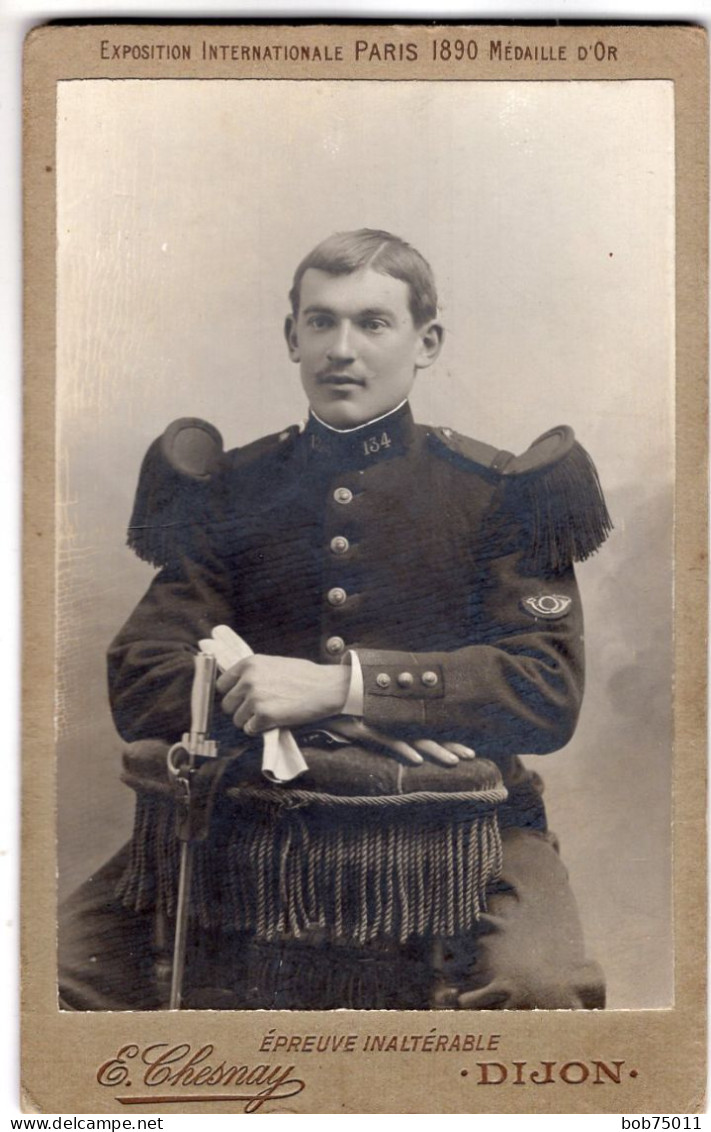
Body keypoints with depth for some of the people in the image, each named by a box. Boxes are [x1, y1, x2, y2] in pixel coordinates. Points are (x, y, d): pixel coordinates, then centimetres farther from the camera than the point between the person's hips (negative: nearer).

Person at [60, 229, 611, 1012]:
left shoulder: (500, 492, 3)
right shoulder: (229, 490, 8)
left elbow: (550, 691, -7)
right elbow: (139, 684, 0)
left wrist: (343, 686, -19)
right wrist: (350, 728, -16)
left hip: (453, 820, -1)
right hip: (255, 817, 2)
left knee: (541, 989, -30)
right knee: (67, 964, -16)